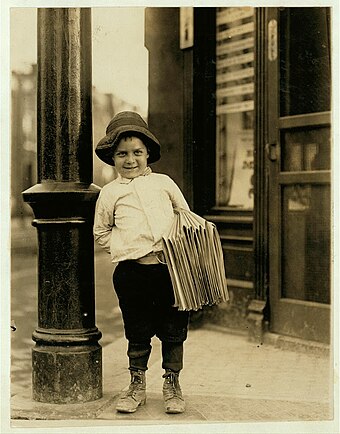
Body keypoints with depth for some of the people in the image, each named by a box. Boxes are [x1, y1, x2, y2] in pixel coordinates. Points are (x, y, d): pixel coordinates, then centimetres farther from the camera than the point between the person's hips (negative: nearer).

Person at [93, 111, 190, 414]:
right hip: (131, 271, -1)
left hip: (169, 267, 1)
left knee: (173, 329, 7)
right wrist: (127, 250, -1)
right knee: (137, 332, 9)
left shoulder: (163, 183, 10)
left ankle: (172, 384, 24)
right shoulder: (110, 192, 8)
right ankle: (137, 385, 26)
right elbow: (101, 233, 12)